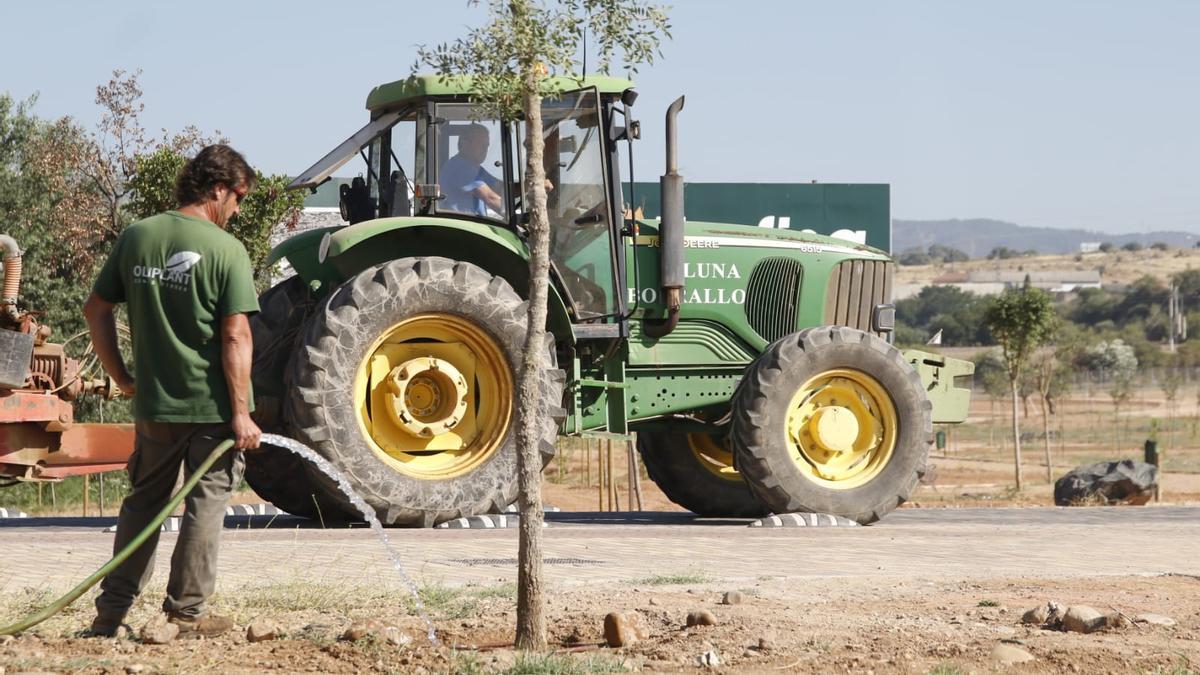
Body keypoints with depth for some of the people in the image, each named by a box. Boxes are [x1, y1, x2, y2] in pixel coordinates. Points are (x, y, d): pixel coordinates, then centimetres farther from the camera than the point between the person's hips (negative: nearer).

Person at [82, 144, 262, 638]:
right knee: (204, 504, 8)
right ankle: (186, 612, 11)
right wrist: (241, 413, -14)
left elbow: (96, 309, 7)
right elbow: (236, 337, -17)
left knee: (143, 502, 16)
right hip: (212, 407, -4)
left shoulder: (135, 238, 2)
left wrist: (121, 376, 15)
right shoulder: (226, 250, -12)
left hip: (153, 403, 5)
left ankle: (111, 611, 16)